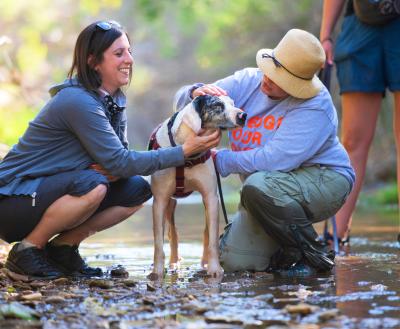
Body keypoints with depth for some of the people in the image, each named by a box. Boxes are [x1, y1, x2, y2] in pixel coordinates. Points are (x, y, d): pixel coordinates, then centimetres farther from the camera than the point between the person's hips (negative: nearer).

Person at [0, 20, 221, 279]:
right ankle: (27, 250, -14)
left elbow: (118, 157, 6)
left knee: (138, 189, -4)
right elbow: (118, 162, -23)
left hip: (50, 192, 8)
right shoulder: (78, 101, -23)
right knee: (92, 184, -33)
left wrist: (113, 171, -19)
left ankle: (64, 246, 3)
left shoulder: (115, 100, 5)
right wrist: (184, 151, -24)